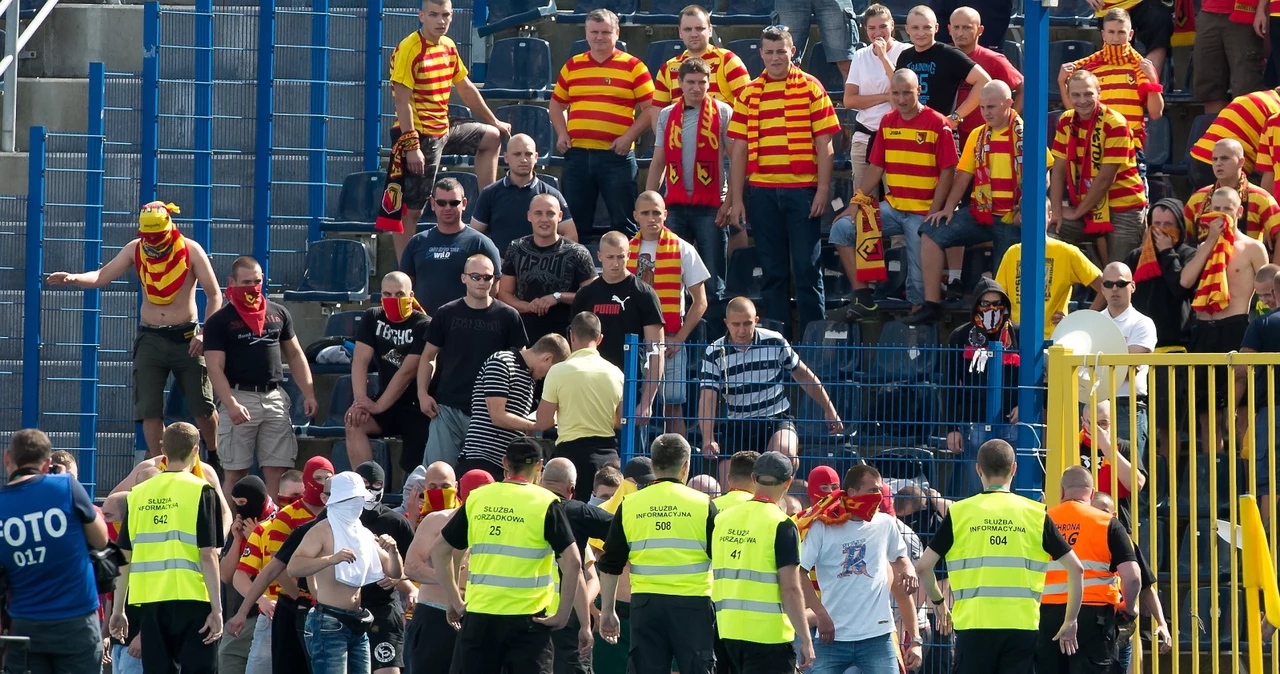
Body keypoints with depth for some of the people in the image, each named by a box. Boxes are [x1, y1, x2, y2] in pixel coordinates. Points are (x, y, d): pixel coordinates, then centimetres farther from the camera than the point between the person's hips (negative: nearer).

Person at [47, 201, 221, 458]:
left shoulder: (190, 250, -9)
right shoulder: (135, 249, -1)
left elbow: (214, 295, -7)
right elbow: (102, 276, -6)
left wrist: (205, 334, -17)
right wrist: (73, 279, -26)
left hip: (186, 338, -2)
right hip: (150, 338, 3)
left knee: (202, 407, 0)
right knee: (149, 409, -1)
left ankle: (214, 457, 23)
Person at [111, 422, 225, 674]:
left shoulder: (139, 494, 8)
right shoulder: (200, 491, -4)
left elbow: (124, 557, 9)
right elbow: (208, 555, -9)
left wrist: (118, 609, 15)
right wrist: (217, 608, -9)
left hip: (150, 603, 4)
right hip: (191, 599, -4)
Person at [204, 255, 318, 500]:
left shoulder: (278, 314, 12)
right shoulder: (219, 321, -1)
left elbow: (295, 355, 19)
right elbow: (215, 368, -8)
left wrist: (309, 394, 9)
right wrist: (231, 404, -21)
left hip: (274, 397, 4)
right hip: (240, 398, -4)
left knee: (277, 471, 0)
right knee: (235, 472, -2)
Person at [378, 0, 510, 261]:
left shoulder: (448, 47, 8)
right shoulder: (409, 49, -17)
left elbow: (466, 88, 21)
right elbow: (402, 100, -21)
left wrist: (494, 122, 27)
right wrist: (412, 146, -27)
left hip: (443, 130, 9)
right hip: (419, 135, -9)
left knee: (491, 137, 23)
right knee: (411, 208, -5)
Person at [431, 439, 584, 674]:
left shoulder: (476, 499, 6)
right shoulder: (546, 504, -5)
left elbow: (439, 550, 11)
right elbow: (572, 562, -13)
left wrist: (455, 601, 15)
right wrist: (562, 615, -7)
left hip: (479, 614, 3)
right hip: (527, 619, -3)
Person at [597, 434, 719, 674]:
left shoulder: (629, 505, 5)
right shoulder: (702, 504, -1)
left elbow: (610, 566, 8)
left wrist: (607, 611, 16)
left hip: (645, 604, 2)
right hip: (692, 602, -2)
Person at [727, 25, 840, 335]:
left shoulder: (811, 88, 2)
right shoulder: (749, 94, 9)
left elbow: (824, 143, -1)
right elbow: (739, 149, 9)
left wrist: (823, 189, -8)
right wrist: (736, 199, 3)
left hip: (802, 190, -3)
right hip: (762, 191, 3)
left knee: (806, 268, -2)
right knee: (772, 270, 7)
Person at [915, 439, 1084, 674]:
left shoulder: (959, 513, 2)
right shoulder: (1036, 514, 4)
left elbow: (923, 566, 0)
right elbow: (1076, 568, 3)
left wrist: (939, 602, 19)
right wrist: (1070, 622, 12)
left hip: (974, 627, -1)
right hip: (1023, 627, 1)